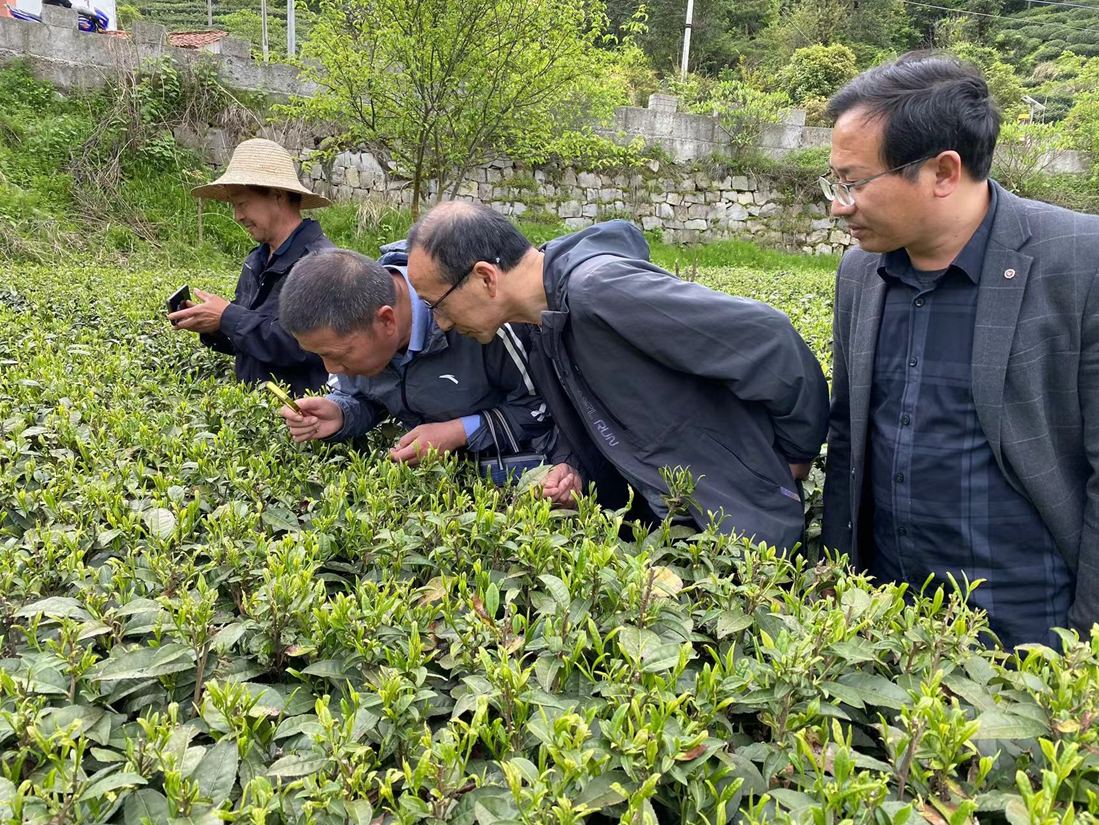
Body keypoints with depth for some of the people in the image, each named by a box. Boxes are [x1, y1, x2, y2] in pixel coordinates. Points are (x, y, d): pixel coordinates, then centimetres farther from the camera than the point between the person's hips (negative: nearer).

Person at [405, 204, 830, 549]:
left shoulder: (599, 288, -27)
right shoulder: (541, 337, 3)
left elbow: (766, 336, -26)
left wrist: (798, 452, -13)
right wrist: (574, 466, -3)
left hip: (742, 528, -8)